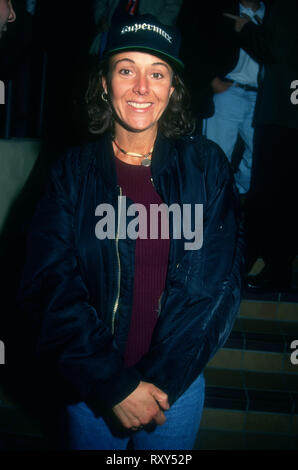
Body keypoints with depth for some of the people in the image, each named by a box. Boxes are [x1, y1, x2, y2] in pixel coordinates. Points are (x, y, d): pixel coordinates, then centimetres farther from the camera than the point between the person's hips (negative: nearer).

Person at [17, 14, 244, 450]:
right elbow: (48, 287, -11)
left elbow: (217, 284, -10)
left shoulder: (206, 166, -6)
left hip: (177, 381, 1)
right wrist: (114, 384, -17)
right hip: (88, 387, 0)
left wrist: (156, 381, -15)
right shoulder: (75, 172, -6)